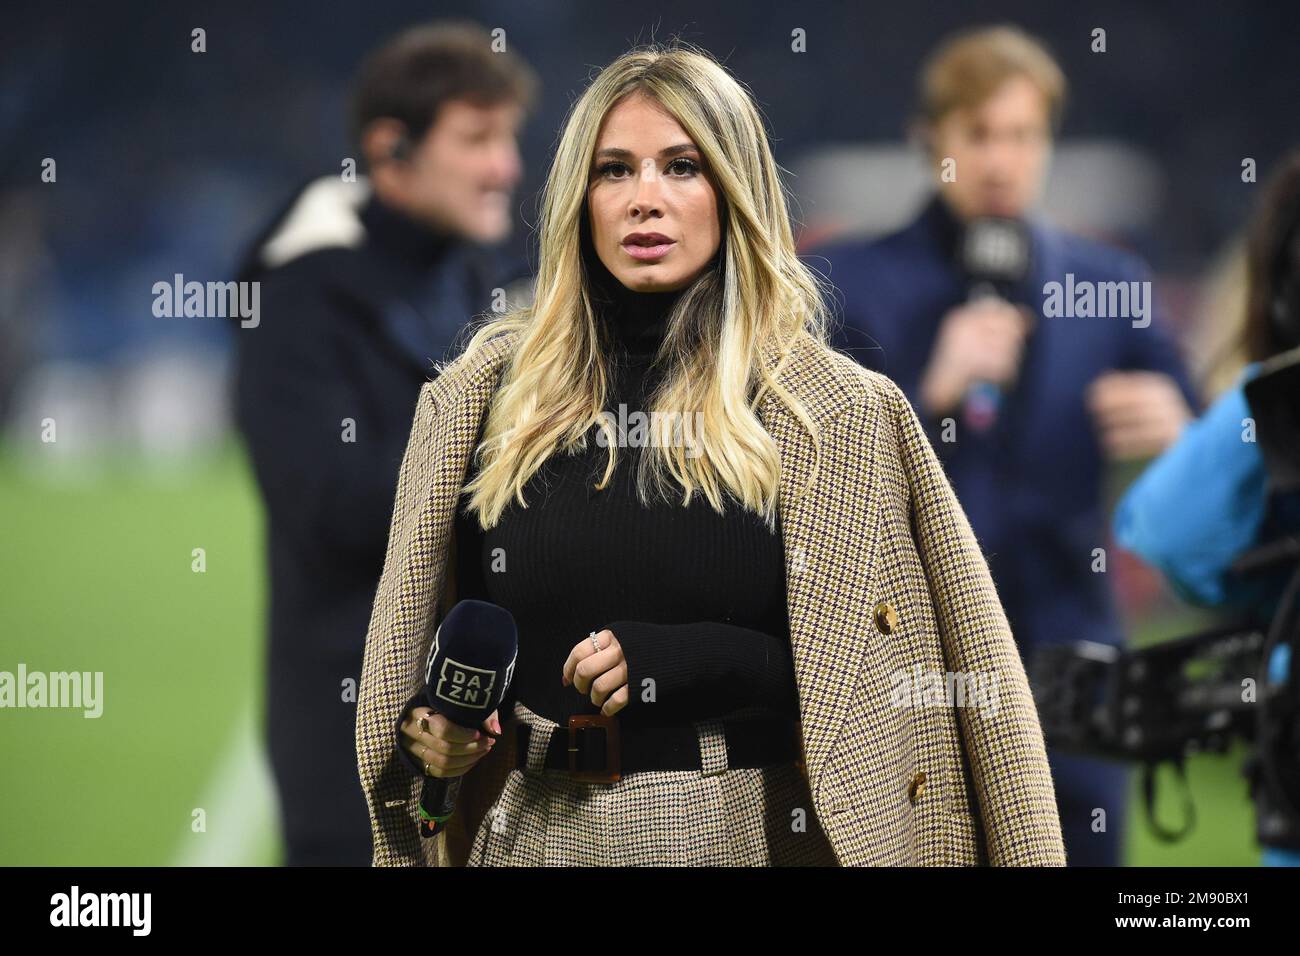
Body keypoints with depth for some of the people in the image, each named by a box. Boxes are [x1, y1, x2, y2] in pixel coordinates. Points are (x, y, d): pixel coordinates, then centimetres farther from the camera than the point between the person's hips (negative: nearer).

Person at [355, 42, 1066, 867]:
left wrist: (701, 662, -17)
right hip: (530, 830, 2)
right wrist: (424, 728, -7)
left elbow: (888, 672, -4)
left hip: (742, 831, -2)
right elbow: (419, 635, 13)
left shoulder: (833, 412, -3)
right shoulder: (485, 396, 3)